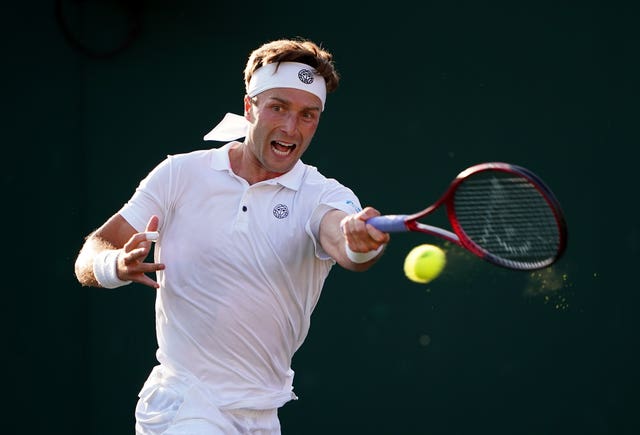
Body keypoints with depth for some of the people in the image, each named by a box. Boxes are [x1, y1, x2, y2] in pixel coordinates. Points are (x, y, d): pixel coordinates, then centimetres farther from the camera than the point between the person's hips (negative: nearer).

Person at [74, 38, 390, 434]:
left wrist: (359, 242, -53)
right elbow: (90, 258, -2)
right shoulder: (181, 174, -3)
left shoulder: (323, 196, -5)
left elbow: (340, 240, -29)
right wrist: (117, 266, -26)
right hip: (182, 402, -2)